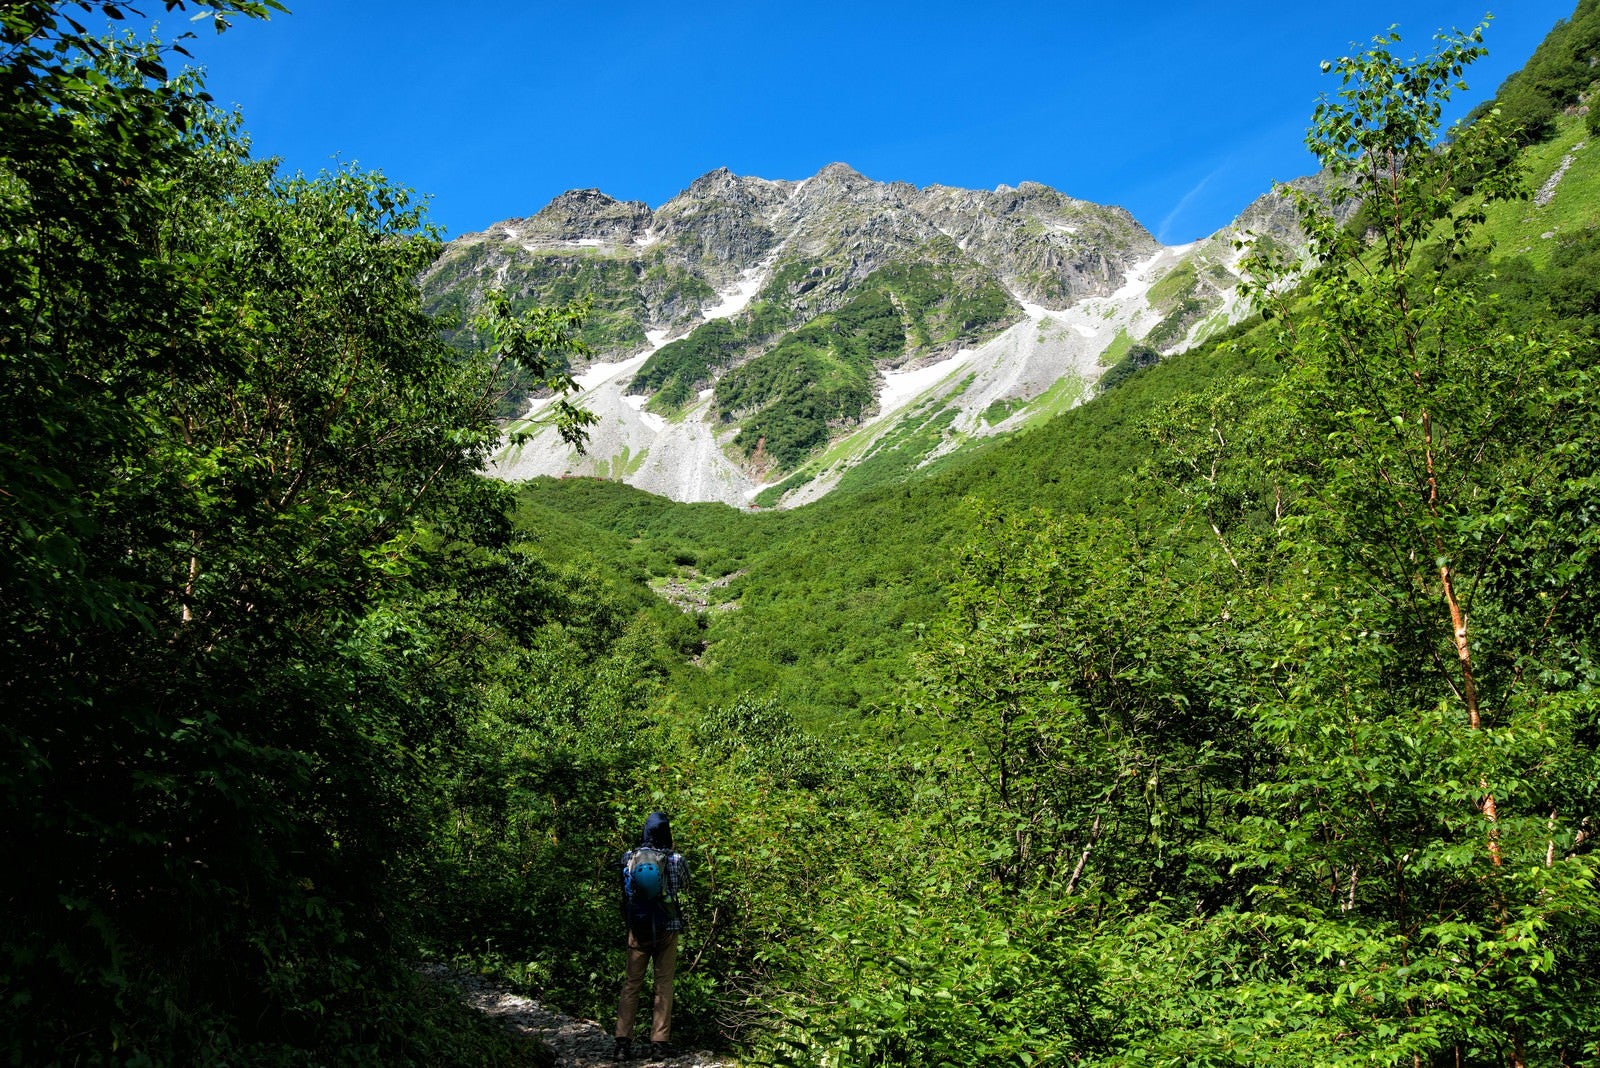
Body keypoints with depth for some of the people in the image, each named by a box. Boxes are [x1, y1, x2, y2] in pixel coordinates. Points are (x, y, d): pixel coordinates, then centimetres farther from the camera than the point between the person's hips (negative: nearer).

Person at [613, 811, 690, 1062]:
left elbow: (624, 888, 10)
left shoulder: (628, 857, -5)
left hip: (637, 928, 1)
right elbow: (685, 886, 11)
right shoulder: (676, 860, -9)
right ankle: (659, 1043, 7)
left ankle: (623, 1042, 6)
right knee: (664, 985, 8)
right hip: (667, 929, -1)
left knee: (631, 984, 10)